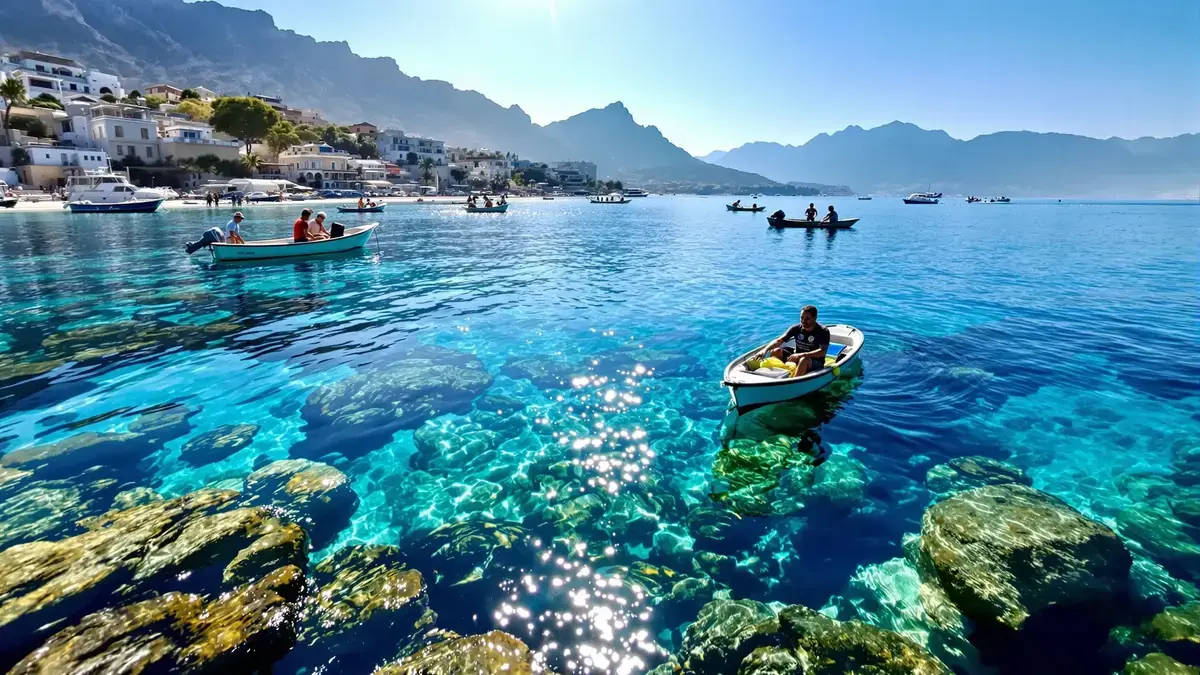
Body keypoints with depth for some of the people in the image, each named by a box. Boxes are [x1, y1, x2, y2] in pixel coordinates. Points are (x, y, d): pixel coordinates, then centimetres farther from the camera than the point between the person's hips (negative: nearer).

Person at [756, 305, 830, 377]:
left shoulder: (823, 331, -14)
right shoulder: (796, 328, -2)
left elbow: (822, 352, -27)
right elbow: (779, 340, -8)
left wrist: (802, 355, -39)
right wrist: (765, 349, -26)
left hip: (816, 363, -5)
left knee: (804, 360, -38)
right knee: (775, 351, -13)